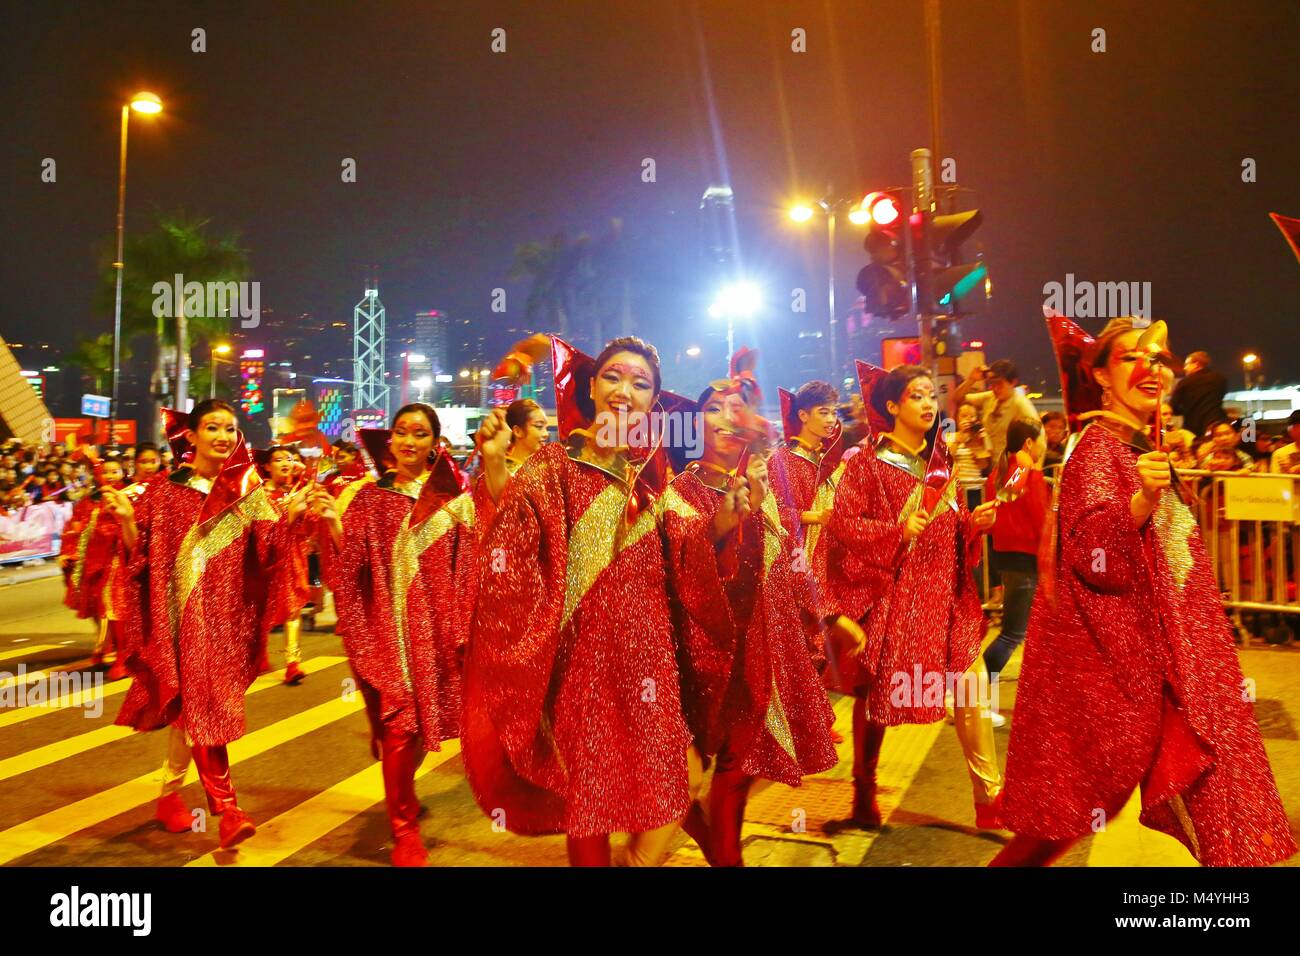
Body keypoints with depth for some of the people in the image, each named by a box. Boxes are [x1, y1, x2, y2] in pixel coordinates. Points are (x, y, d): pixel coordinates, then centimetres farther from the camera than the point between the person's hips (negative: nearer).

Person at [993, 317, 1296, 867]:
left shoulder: (1150, 446, 13)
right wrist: (1142, 501, -38)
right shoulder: (1098, 446, -13)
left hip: (1155, 640, 9)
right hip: (1114, 644, -9)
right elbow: (1090, 552, -27)